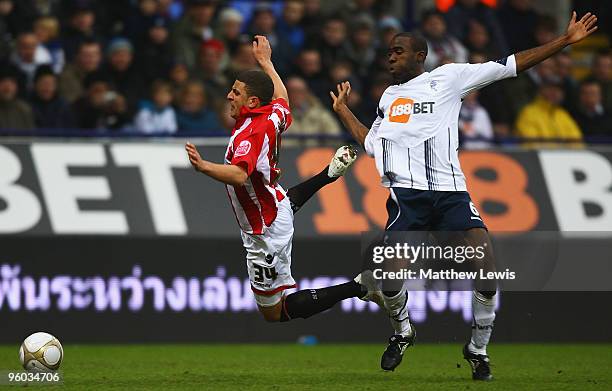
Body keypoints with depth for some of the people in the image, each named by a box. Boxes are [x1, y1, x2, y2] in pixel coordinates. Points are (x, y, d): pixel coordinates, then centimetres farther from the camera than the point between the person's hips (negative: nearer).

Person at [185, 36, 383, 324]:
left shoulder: (249, 134, -32)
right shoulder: (273, 116, -7)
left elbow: (239, 175, -50)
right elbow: (282, 99, 19)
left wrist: (203, 167, -65)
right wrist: (265, 62, 29)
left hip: (266, 233, -10)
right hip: (278, 203, 10)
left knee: (274, 312, 3)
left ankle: (358, 286, -4)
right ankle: (329, 173, 51)